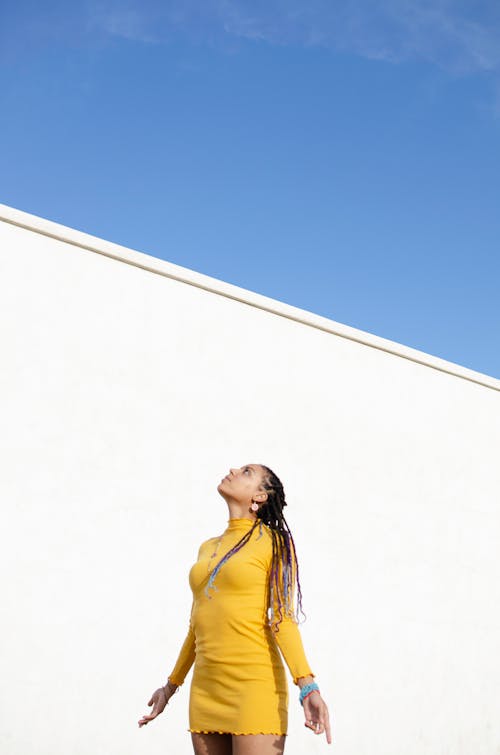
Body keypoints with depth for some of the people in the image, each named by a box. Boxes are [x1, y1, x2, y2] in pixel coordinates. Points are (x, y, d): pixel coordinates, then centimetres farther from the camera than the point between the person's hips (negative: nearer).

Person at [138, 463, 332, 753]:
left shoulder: (274, 543, 0)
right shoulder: (207, 548, 18)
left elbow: (283, 618, -9)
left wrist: (308, 686, -22)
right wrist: (172, 685, 27)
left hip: (255, 684, -6)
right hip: (206, 688, 6)